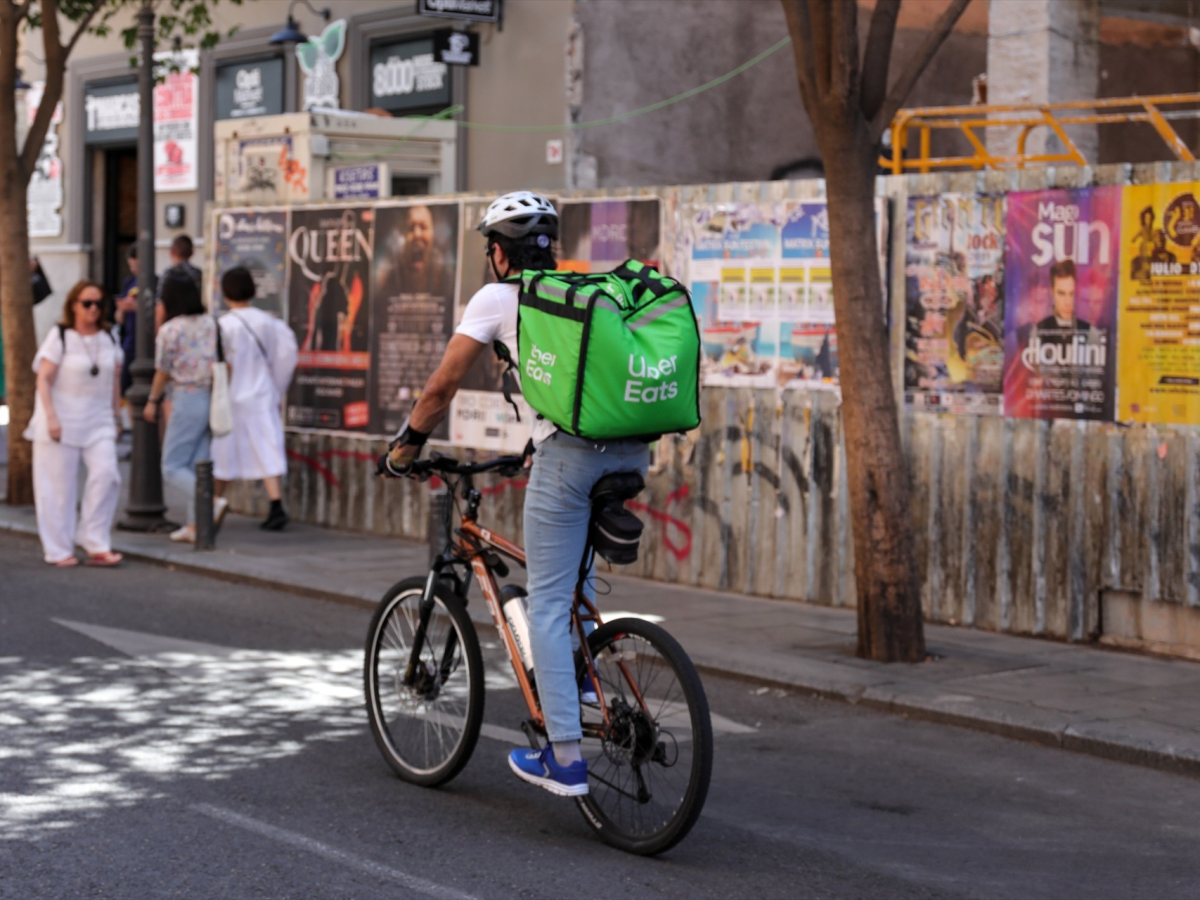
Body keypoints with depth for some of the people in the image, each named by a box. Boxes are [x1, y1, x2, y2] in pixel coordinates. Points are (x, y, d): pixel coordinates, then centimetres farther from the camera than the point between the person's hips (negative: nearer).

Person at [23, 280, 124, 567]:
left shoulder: (108, 338, 9)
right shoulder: (59, 337, -5)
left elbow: (115, 379, 15)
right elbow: (43, 379, -9)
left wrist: (115, 416, 13)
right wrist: (51, 417, -17)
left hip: (98, 422, 4)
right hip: (62, 422, -4)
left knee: (106, 475, -13)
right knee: (60, 487, -1)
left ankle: (96, 545, -5)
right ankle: (59, 551, 9)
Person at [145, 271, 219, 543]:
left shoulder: (170, 330, -10)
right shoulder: (211, 323, 4)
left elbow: (163, 372, -2)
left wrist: (152, 401, 13)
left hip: (186, 399, -6)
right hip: (212, 399, 6)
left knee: (173, 468, 2)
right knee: (197, 465, 13)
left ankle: (211, 505, -20)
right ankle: (194, 526, 14)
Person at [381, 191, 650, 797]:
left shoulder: (497, 298, 10)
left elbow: (441, 388, 10)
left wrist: (403, 450, 25)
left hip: (571, 452, -6)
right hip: (633, 451, 6)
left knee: (548, 605, 3)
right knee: (578, 557, 36)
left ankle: (564, 759, 2)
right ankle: (579, 671, 32)